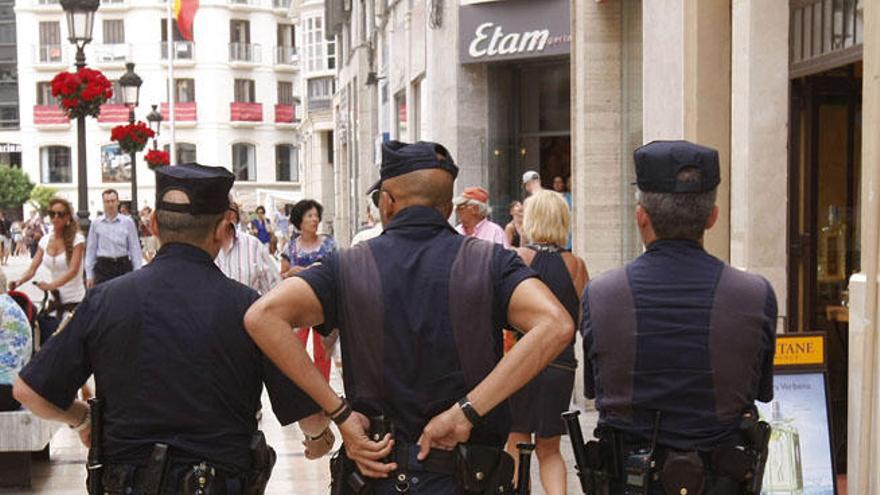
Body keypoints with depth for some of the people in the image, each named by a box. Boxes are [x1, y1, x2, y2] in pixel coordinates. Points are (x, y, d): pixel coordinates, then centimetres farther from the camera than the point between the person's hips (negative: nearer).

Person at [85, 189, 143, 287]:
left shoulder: (127, 222, 0)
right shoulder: (96, 223, 3)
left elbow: (135, 248, 2)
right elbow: (90, 249, 7)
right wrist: (89, 275, 5)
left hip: (123, 265, 0)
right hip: (103, 267, 0)